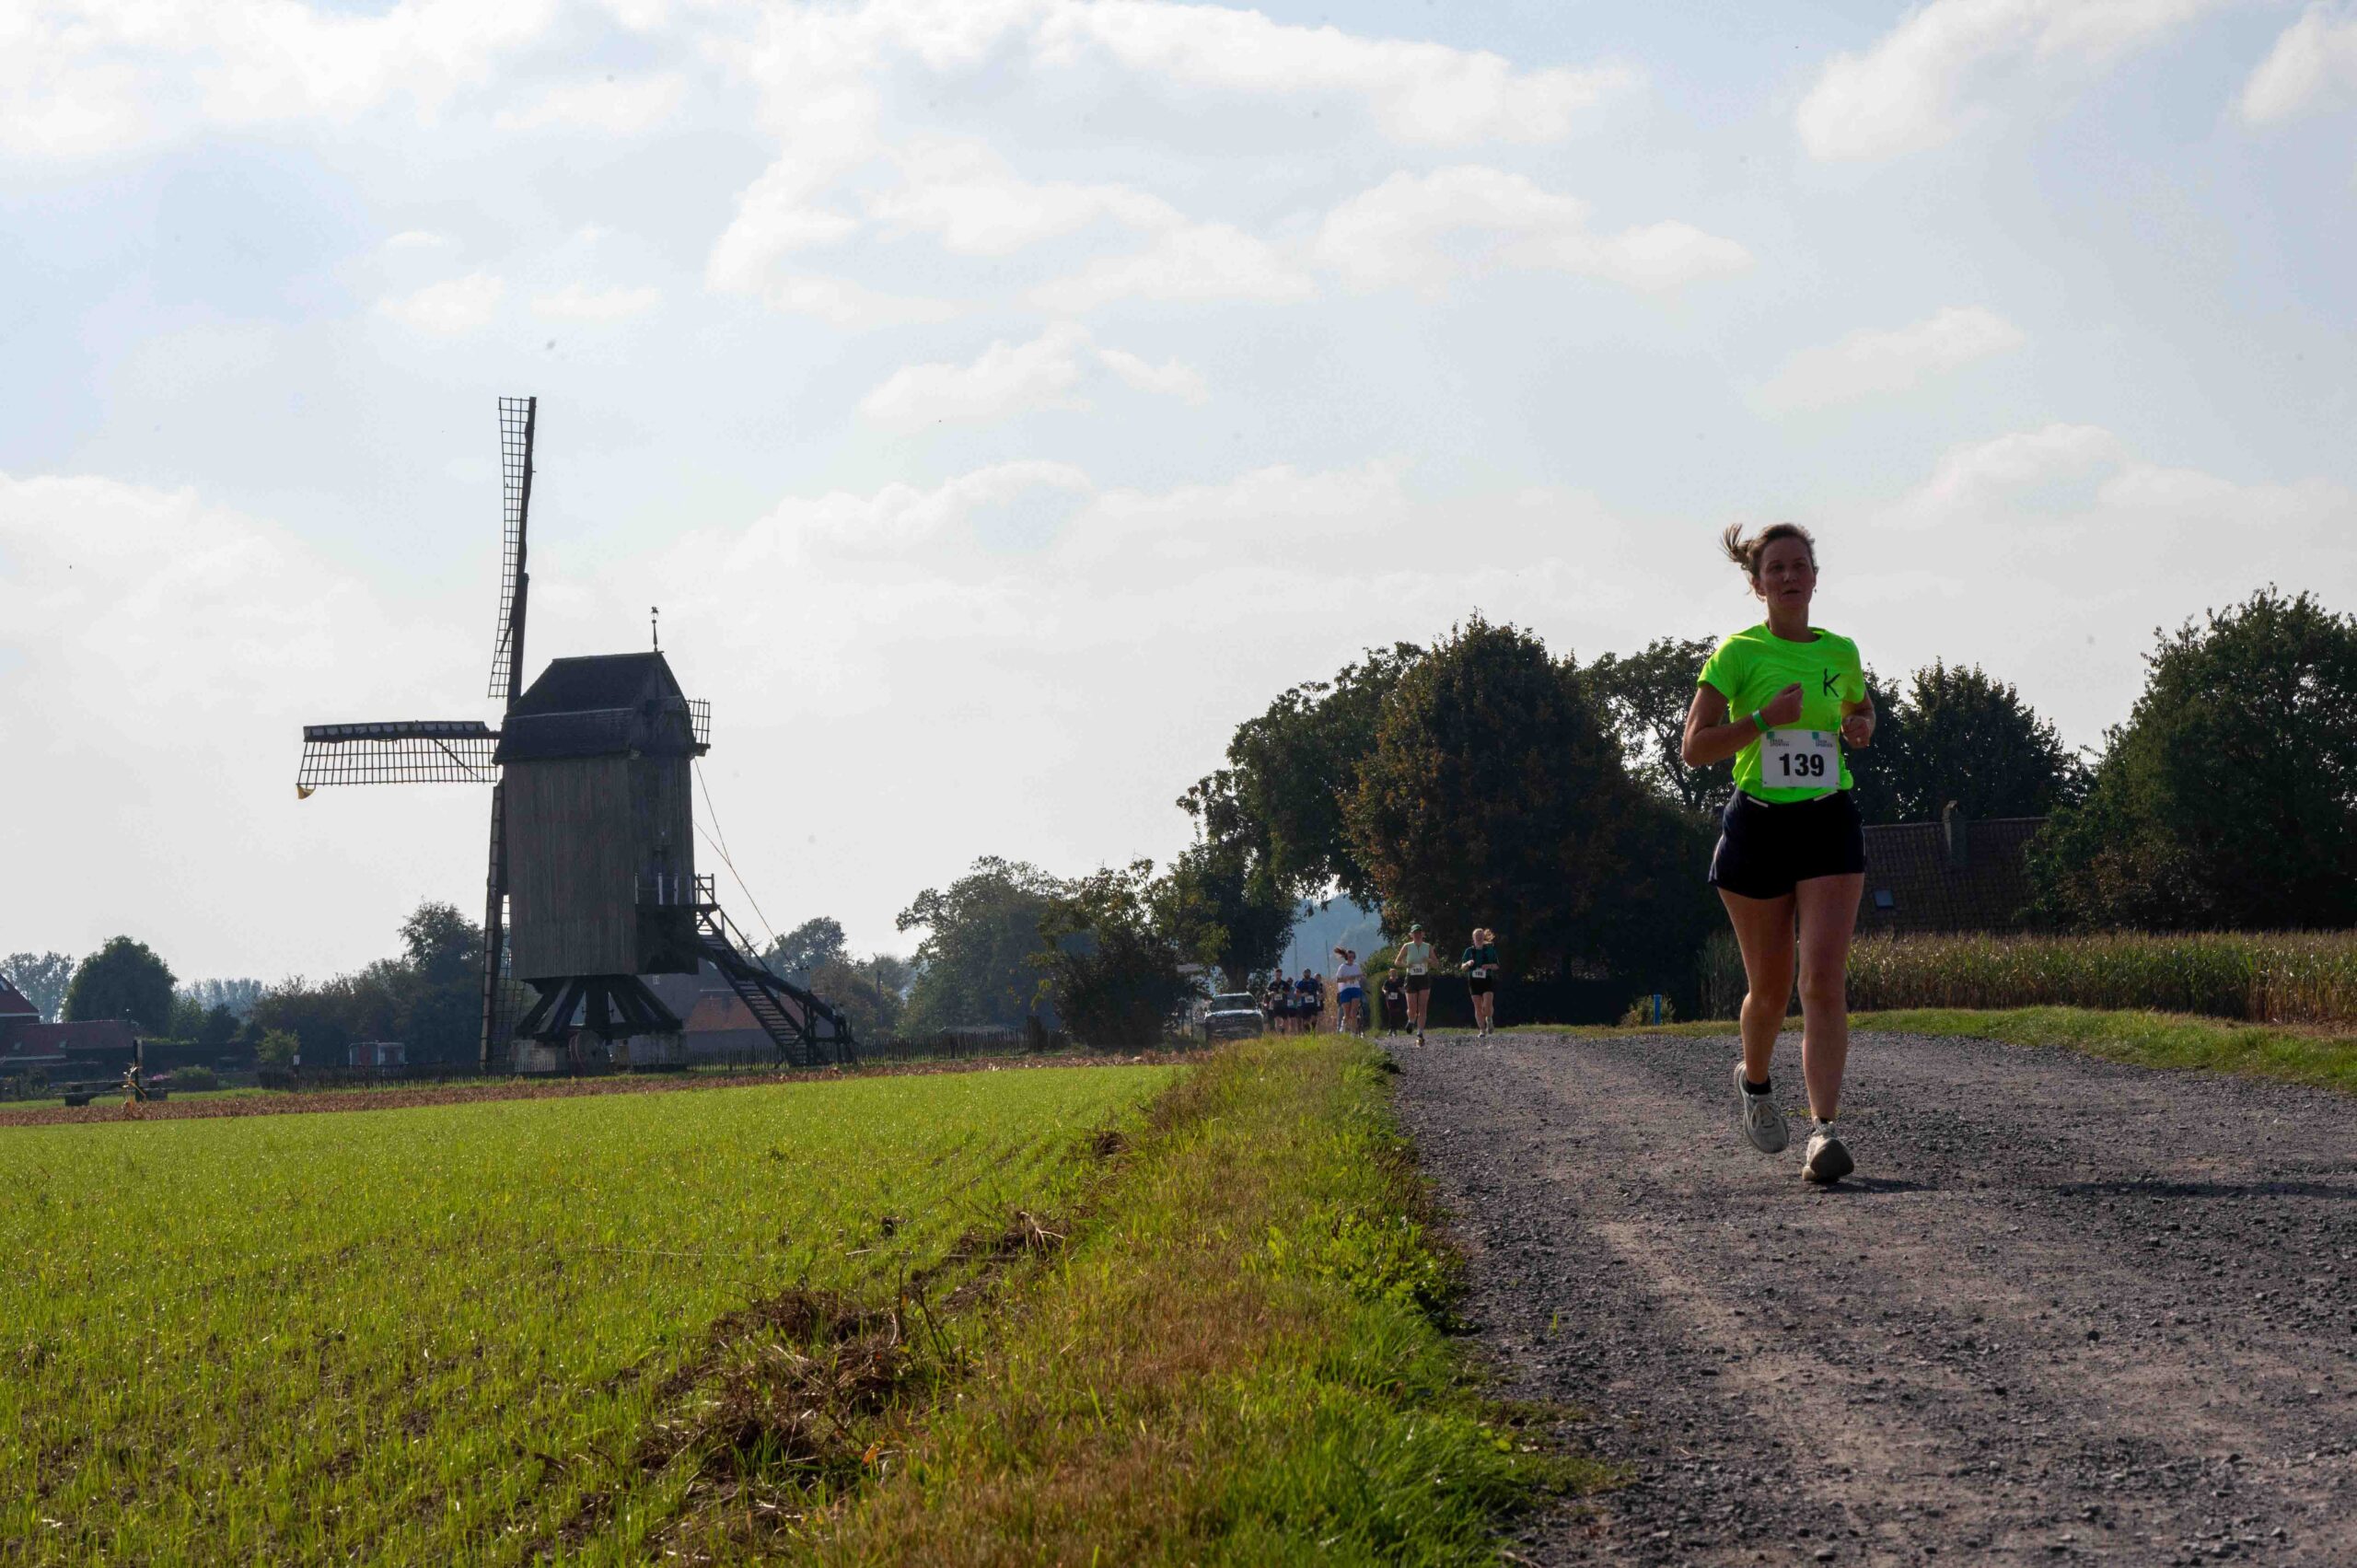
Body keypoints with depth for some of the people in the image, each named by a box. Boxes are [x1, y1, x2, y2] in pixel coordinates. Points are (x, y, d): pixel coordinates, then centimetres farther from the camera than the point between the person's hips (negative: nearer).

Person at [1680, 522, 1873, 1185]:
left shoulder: (1841, 653, 8)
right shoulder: (1738, 653, -3)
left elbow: (1862, 710, 29)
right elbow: (1694, 747, -8)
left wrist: (1859, 727, 5)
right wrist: (1765, 718, -20)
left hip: (1830, 826, 2)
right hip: (1757, 825, -2)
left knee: (1824, 980, -14)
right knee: (1770, 986, 8)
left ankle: (1825, 1131, -21)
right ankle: (1755, 1082, 40)